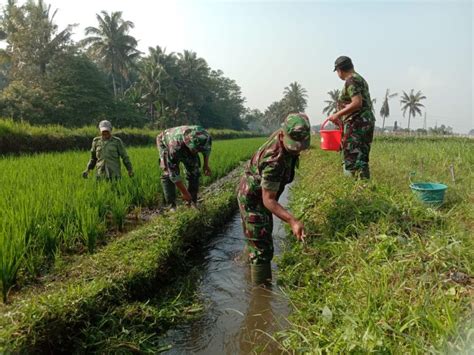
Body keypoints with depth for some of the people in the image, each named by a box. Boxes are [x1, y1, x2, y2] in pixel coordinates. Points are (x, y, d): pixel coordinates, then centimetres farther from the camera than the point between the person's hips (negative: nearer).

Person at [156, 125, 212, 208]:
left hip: (186, 146, 4)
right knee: (169, 174, -18)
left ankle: (192, 203, 3)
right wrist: (184, 192, -32)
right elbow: (173, 173, -37)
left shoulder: (204, 136, -35)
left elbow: (207, 148, -7)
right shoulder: (175, 147, -46)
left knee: (193, 171, -8)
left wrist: (206, 164, -4)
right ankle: (171, 206, -8)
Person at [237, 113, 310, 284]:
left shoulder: (284, 134, -14)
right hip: (253, 198, -9)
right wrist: (292, 221, -46)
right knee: (262, 248, -8)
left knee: (256, 238, 28)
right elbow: (268, 200, -36)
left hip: (262, 193, 9)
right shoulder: (274, 161, -39)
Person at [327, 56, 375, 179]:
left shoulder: (351, 80, -10)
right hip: (367, 121, 10)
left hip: (357, 124, -10)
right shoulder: (360, 79, 21)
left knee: (352, 159, -10)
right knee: (361, 159, 14)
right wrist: (343, 118, 25)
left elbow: (357, 103, -22)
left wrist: (338, 115, -16)